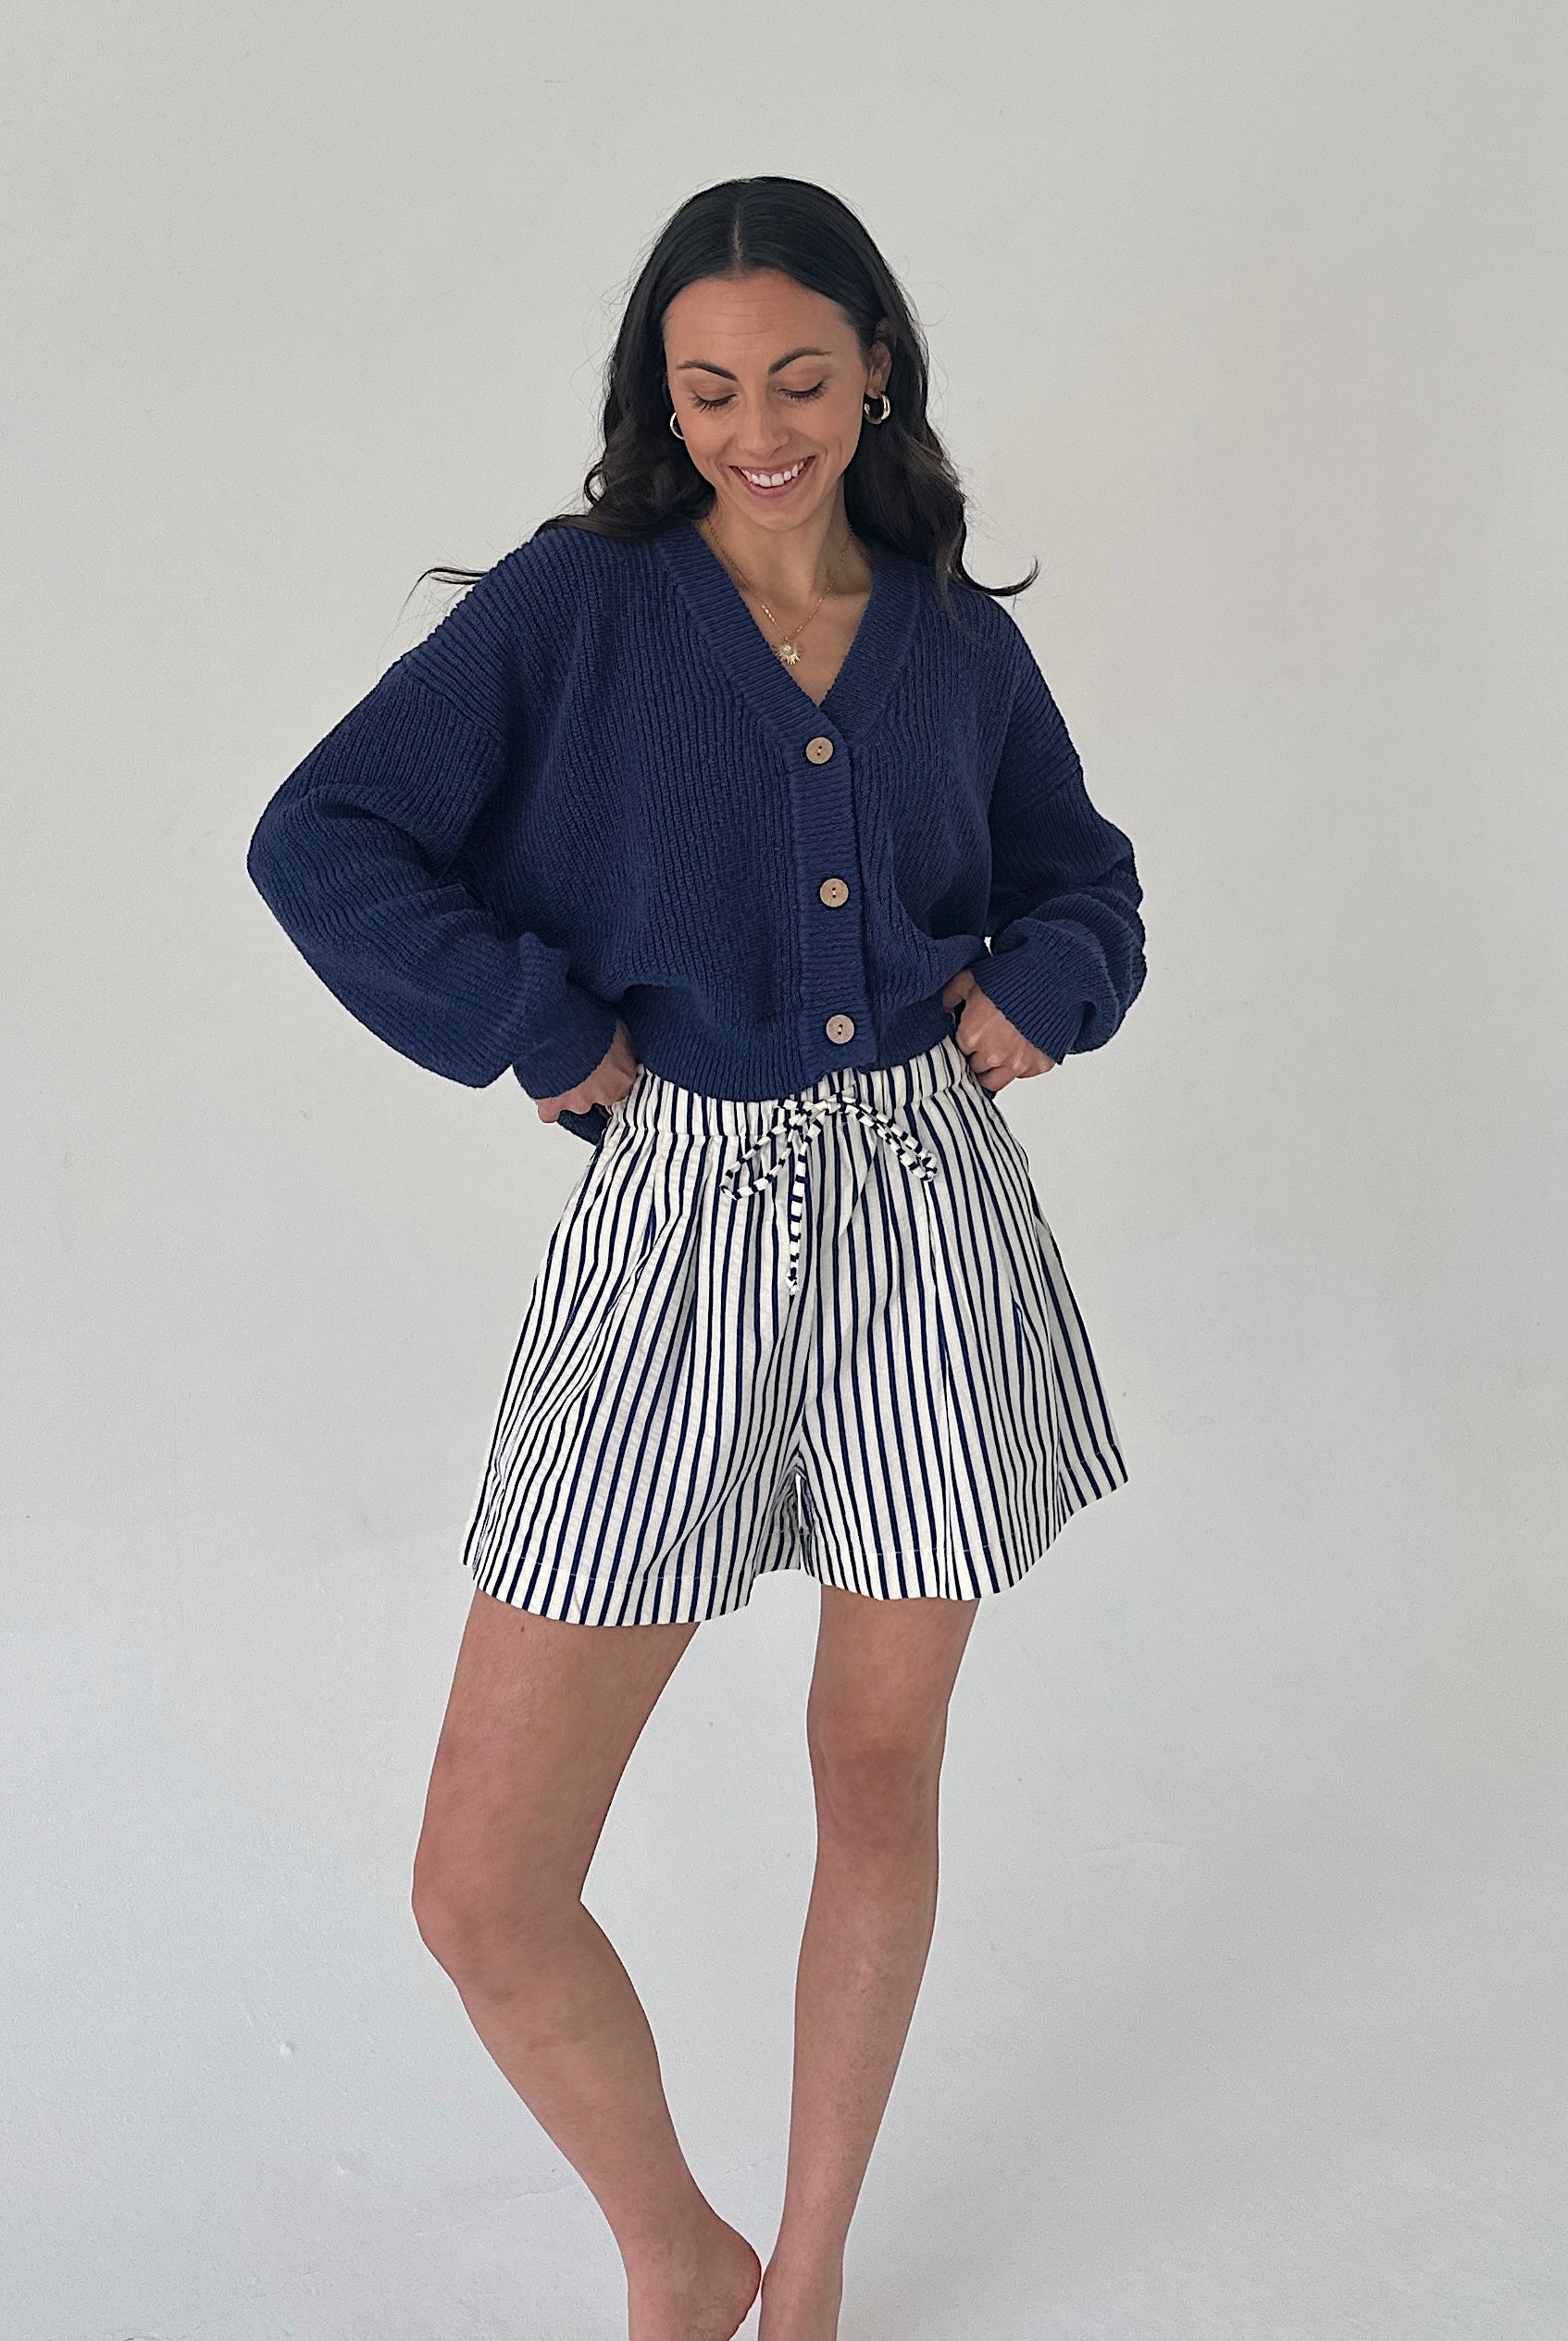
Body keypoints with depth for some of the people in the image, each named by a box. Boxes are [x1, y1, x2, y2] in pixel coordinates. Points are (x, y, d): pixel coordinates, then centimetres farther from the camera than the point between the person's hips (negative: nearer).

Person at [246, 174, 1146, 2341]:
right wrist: (546, 1032, -9)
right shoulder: (574, 604, -1)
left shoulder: (963, 642, 7)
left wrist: (1038, 992, 1)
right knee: (485, 1894, -5)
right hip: (679, 1222, -2)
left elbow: (1086, 883, 21)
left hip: (929, 1213, 3)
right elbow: (323, 840, -6)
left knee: (881, 1779, 13)